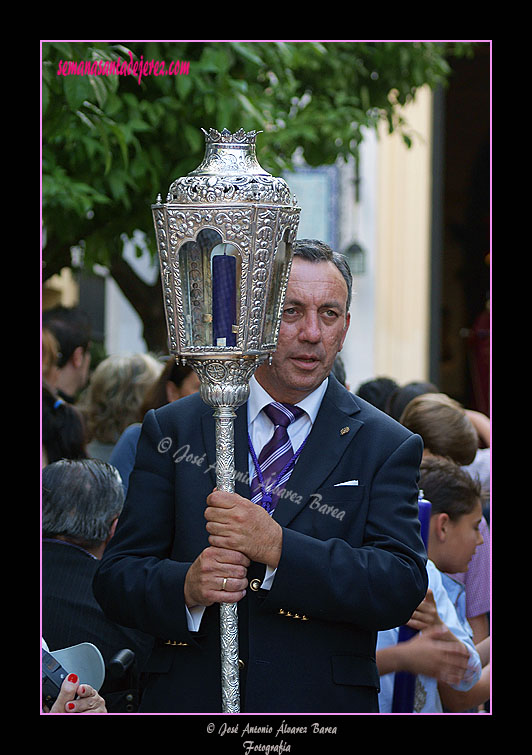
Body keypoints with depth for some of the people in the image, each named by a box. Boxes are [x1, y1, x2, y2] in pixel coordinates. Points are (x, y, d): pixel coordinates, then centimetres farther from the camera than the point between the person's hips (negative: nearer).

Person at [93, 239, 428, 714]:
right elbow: (116, 578, -1)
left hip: (323, 709, 0)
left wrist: (277, 548, -24)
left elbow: (402, 589, -13)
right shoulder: (173, 429, 1)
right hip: (190, 700, 0)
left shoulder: (387, 447, -1)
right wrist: (186, 586, -22)